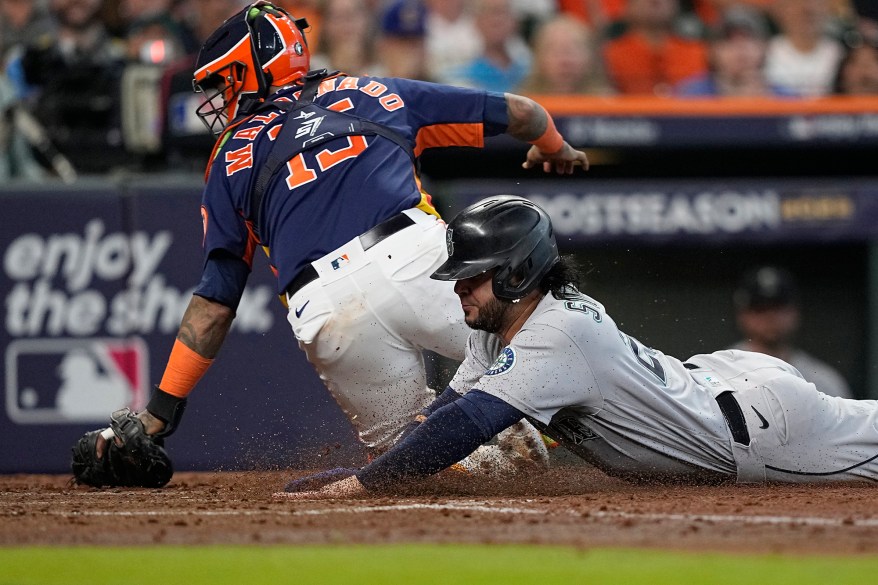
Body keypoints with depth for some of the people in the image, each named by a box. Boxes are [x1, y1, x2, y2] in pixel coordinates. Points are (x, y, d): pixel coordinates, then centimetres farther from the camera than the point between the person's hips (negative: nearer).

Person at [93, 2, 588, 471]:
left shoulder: (232, 157, 24)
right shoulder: (372, 94, 29)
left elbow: (216, 301, 19)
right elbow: (519, 112, 33)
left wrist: (162, 409, 23)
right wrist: (555, 150, 56)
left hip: (333, 321, 0)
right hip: (418, 260, 0)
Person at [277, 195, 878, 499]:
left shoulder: (555, 335, -33)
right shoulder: (503, 325, -4)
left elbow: (467, 424, -40)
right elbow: (447, 412, -3)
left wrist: (359, 485, -42)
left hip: (758, 425, -7)